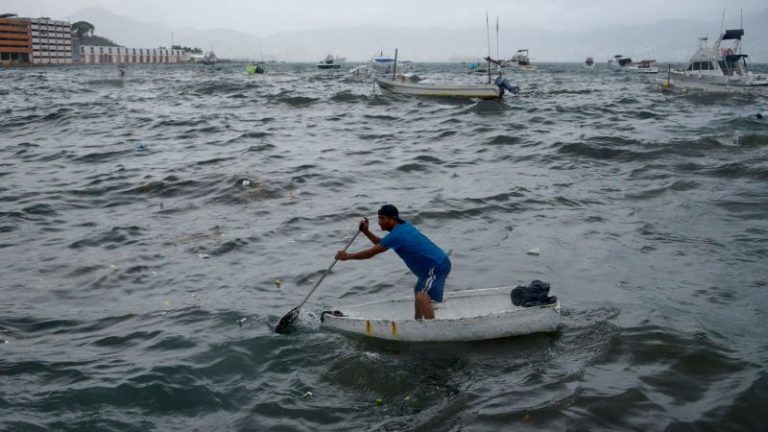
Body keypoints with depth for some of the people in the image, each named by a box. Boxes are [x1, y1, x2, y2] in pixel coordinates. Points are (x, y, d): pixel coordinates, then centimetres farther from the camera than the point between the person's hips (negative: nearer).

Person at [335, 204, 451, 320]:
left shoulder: (396, 235, -21)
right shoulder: (403, 226, 9)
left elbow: (372, 252, -16)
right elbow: (381, 244, 19)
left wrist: (347, 256, -8)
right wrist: (366, 231, 8)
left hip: (437, 266, -11)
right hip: (432, 265, 11)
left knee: (422, 297, -25)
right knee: (418, 292, 28)